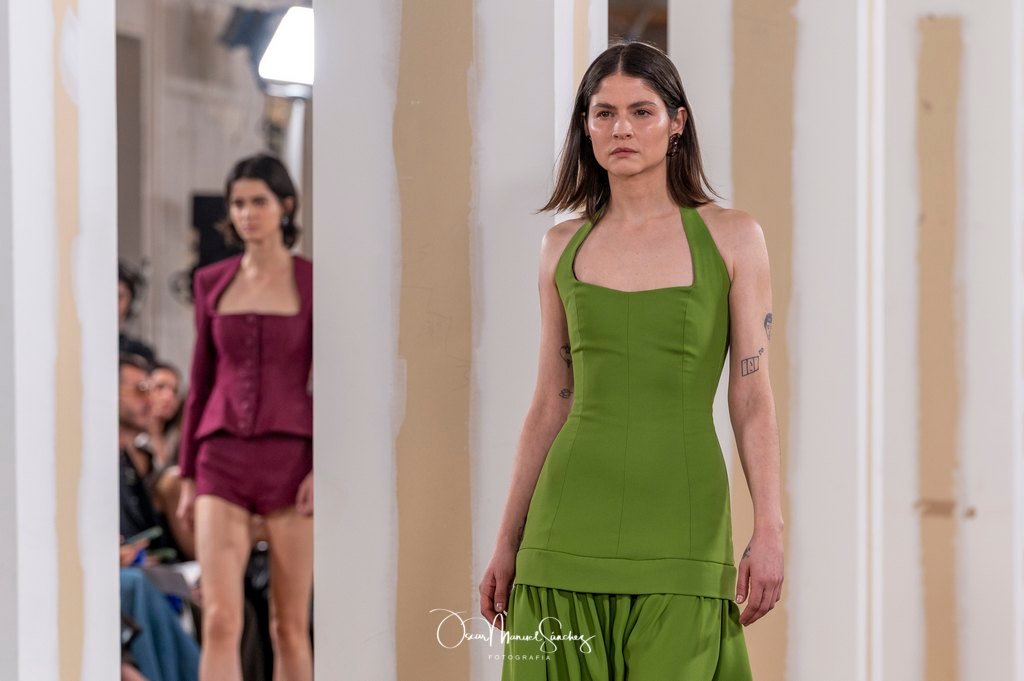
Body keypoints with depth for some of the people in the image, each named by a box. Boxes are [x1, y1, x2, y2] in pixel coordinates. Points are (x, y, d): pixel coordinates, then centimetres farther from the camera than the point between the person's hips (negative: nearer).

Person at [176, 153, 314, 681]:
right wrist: (187, 475, 11)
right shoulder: (212, 282, 10)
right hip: (223, 458, 2)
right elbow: (200, 382, 14)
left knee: (290, 626, 3)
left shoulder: (312, 282, 1)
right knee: (220, 620, -9)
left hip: (291, 455, -2)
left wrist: (324, 468, -12)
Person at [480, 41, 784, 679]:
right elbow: (550, 402, 13)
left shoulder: (731, 237, 3)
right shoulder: (563, 246, 9)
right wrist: (506, 544, 11)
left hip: (680, 525, -2)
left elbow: (753, 397, 0)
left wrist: (769, 531, -9)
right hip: (574, 524, 2)